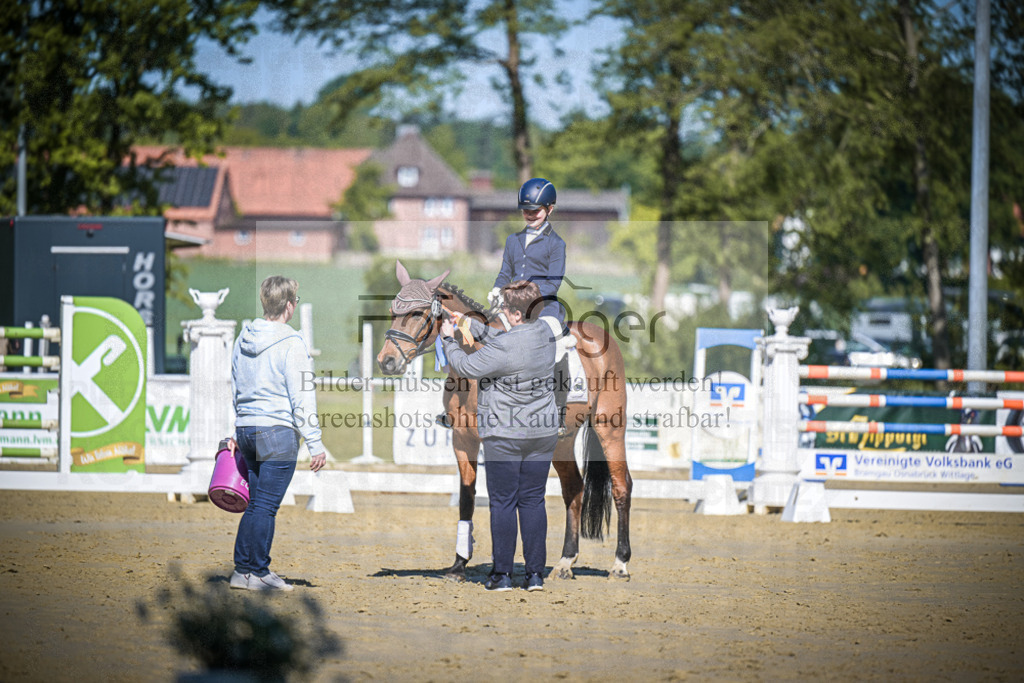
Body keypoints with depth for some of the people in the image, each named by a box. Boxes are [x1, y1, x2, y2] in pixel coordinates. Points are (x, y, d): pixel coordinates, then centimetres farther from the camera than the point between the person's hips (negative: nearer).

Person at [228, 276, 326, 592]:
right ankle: (257, 573, -2)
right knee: (265, 505, -4)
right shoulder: (290, 344, -12)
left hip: (246, 429, 7)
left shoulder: (243, 339, 10)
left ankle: (243, 569, 15)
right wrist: (315, 444, -10)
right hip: (278, 430, -7)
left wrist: (235, 433, 27)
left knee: (257, 503, 15)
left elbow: (234, 388, 19)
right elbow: (302, 398, -13)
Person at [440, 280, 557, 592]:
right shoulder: (544, 332, 0)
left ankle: (502, 574, 7)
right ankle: (535, 574, 9)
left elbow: (467, 367, -10)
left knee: (503, 502, 3)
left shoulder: (504, 349, -23)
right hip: (544, 431, 6)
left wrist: (450, 340, 6)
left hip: (505, 435, -6)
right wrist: (467, 323, 15)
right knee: (533, 501, 10)